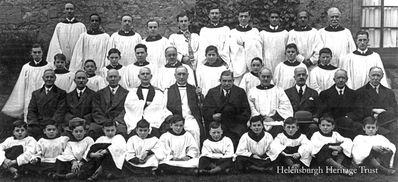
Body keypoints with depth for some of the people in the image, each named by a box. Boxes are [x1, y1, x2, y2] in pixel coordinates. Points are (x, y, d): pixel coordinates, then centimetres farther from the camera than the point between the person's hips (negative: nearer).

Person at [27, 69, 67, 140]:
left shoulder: (61, 93, 10)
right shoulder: (36, 93, 22)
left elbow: (60, 111, 0)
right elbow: (31, 110, 13)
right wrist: (33, 123, -5)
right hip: (38, 127, 4)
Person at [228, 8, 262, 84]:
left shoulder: (255, 31, 16)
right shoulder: (232, 32, 12)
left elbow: (258, 45, 0)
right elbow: (233, 50, 1)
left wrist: (244, 43, -7)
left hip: (253, 66, 1)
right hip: (238, 66, 0)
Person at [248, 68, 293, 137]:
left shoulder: (278, 90, 19)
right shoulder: (252, 91, 17)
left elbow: (285, 106, 7)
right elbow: (251, 110, 6)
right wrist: (264, 117, -8)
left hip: (275, 122, 1)